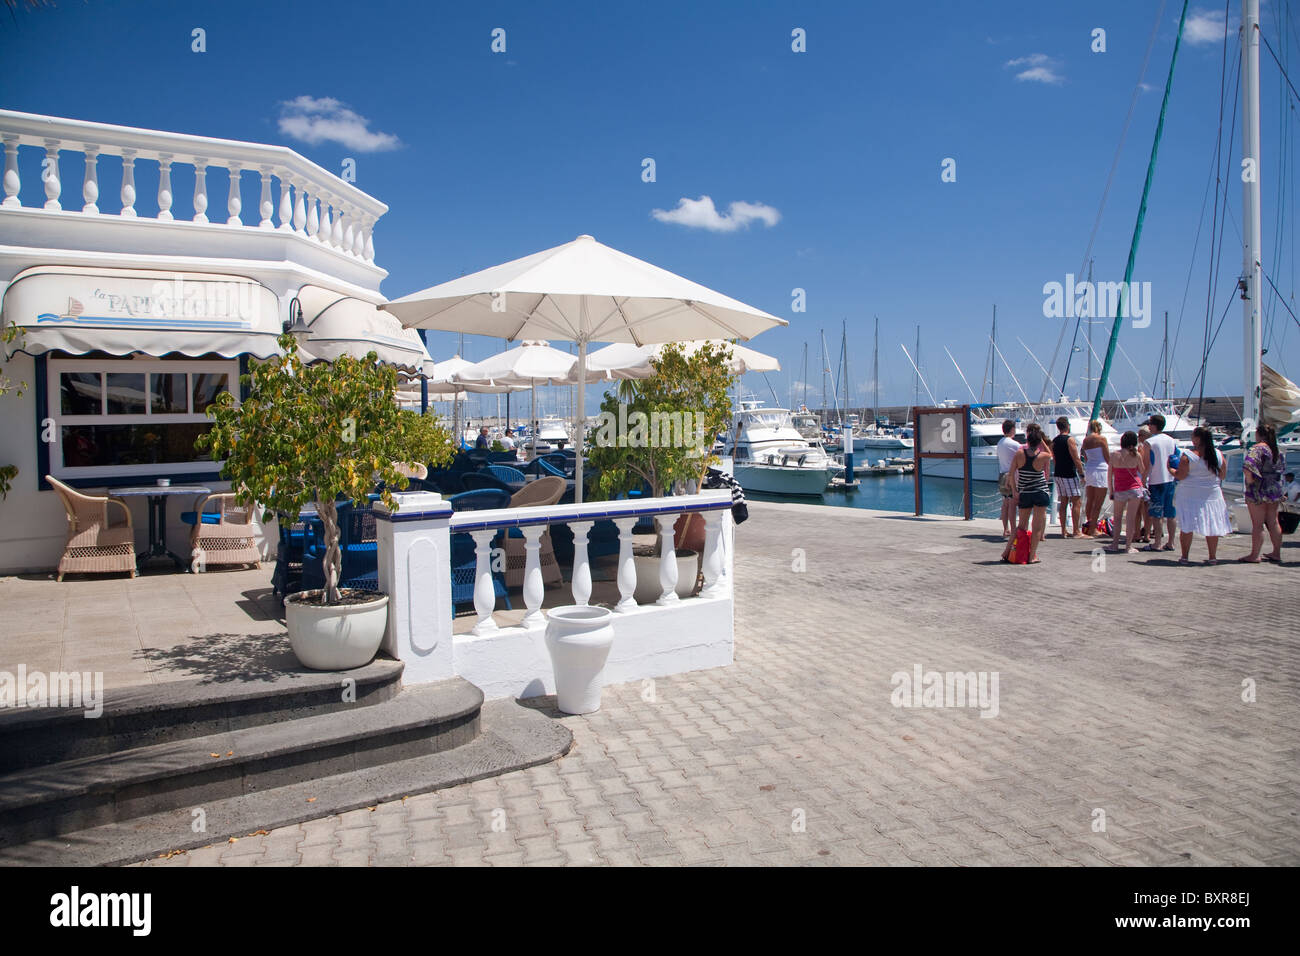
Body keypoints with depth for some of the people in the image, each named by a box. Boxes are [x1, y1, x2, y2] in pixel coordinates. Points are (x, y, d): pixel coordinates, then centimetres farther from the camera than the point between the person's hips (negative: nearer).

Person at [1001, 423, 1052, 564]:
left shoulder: (1020, 453, -8)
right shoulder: (1044, 456, -11)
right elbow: (1050, 454, 15)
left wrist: (1015, 492, 1)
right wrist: (1042, 440, 10)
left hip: (1024, 494, 2)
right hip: (1041, 492, -2)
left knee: (1022, 525, 16)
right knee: (1037, 526, 5)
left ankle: (1007, 551, 13)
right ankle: (1032, 556, 4)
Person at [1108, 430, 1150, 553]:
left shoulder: (1114, 455, -4)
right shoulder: (1136, 455, -7)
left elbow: (1110, 475, 0)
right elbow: (1143, 471, 6)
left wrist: (1111, 491, 9)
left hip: (1119, 490, 1)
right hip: (1135, 488, -1)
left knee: (1118, 517, 16)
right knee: (1131, 518, 2)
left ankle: (1115, 543, 12)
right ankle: (1128, 546, 3)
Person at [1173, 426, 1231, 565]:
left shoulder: (1188, 456, -14)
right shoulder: (1218, 454, 0)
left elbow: (1180, 475, -14)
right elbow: (1223, 474, 7)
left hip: (1190, 495, -3)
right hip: (1212, 494, 3)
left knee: (1187, 527, 3)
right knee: (1212, 524, 10)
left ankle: (1184, 556, 4)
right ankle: (1213, 556, 14)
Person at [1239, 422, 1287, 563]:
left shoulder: (1258, 448, -14)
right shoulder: (1278, 451, 10)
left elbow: (1247, 467, -29)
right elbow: (1282, 470, 20)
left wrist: (1250, 480, -17)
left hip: (1258, 490, -8)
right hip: (1275, 490, 8)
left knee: (1257, 524, -3)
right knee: (1273, 522, 14)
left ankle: (1254, 556, 1)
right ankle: (1277, 553, 21)